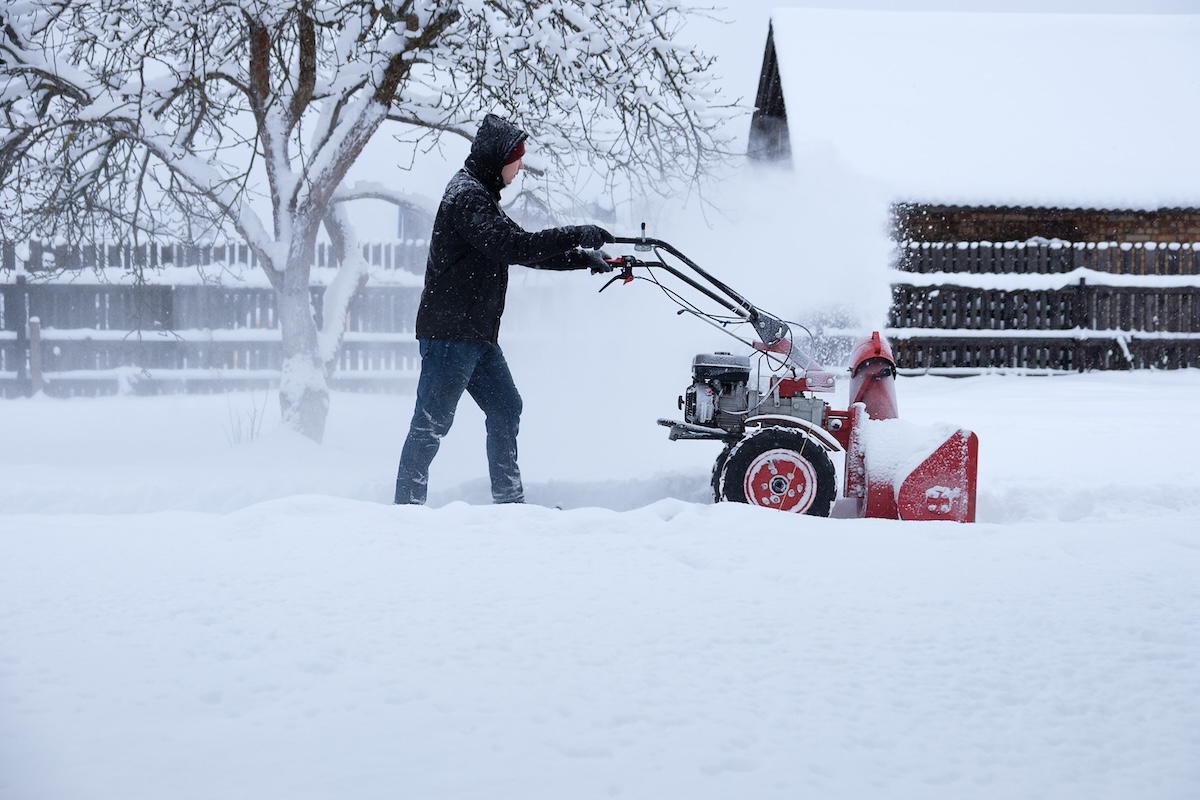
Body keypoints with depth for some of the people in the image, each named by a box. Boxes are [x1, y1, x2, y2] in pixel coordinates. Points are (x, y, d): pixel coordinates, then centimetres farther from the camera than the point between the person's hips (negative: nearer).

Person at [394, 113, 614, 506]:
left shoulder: (480, 196, 19)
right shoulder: (466, 196, -14)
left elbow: (523, 251, 21)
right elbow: (513, 246, -26)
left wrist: (584, 259, 13)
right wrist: (577, 235, -21)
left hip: (477, 333, 10)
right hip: (450, 330, -10)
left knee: (505, 408, 12)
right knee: (433, 420, -6)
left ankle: (509, 500, 17)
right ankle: (407, 503, -1)